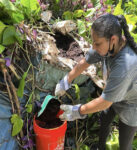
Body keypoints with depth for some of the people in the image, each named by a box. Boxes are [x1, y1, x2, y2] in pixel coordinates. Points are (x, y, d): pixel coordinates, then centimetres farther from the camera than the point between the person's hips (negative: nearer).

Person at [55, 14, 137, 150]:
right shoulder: (108, 43, -25)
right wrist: (65, 82, -1)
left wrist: (78, 112, -22)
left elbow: (104, 102, -35)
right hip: (113, 95, 7)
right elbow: (85, 62, -9)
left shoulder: (125, 65, -45)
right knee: (104, 121, 29)